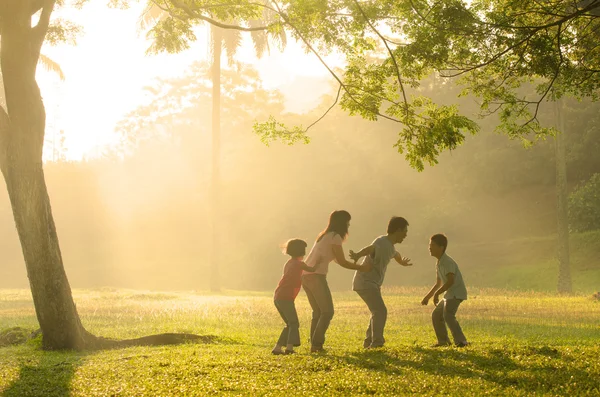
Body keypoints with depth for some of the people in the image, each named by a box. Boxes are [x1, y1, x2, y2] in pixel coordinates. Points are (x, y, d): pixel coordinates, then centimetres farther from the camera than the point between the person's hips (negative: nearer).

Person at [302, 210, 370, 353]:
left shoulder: (325, 235, 22)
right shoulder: (335, 237, -6)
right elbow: (342, 262, -5)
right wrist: (361, 268, 5)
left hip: (306, 276, 9)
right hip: (316, 276, -9)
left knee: (318, 312, 15)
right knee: (327, 311, -3)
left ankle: (314, 345, 10)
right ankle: (317, 344, -11)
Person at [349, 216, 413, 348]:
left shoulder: (390, 246, 10)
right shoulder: (382, 243, -22)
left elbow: (395, 254, 36)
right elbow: (370, 248, -45)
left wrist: (402, 262, 58)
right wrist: (357, 256, -66)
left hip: (373, 284, 11)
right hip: (365, 282, -11)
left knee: (377, 312, 20)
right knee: (380, 311, -19)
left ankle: (369, 342, 31)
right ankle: (377, 342, -20)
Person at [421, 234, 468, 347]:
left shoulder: (447, 262, -17)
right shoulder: (439, 264, 14)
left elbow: (450, 281, -29)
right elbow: (438, 283, 25)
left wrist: (437, 294, -26)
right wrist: (427, 297, 24)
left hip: (456, 293, -11)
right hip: (449, 295, 11)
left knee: (448, 315, -27)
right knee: (436, 314, 16)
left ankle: (461, 341, -30)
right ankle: (443, 341, 25)